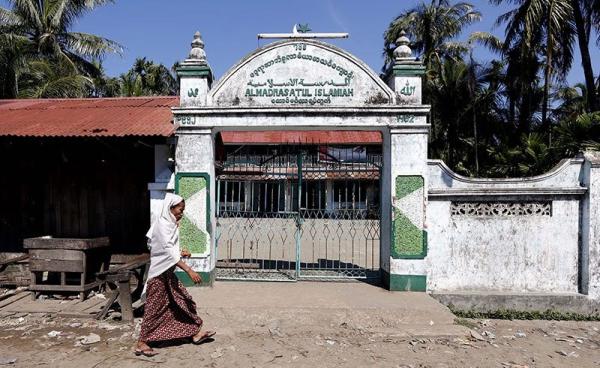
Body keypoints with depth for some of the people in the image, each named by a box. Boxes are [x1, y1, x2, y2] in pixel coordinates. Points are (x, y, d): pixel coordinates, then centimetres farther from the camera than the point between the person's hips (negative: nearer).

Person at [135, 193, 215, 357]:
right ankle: (141, 344, 15)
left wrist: (180, 253, 5)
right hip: (160, 273, -9)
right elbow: (169, 252, -28)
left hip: (168, 272, 9)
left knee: (183, 301, 12)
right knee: (155, 308, 1)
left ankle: (195, 333, 22)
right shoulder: (163, 225, -20)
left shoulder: (169, 224, 9)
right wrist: (189, 270, -33)